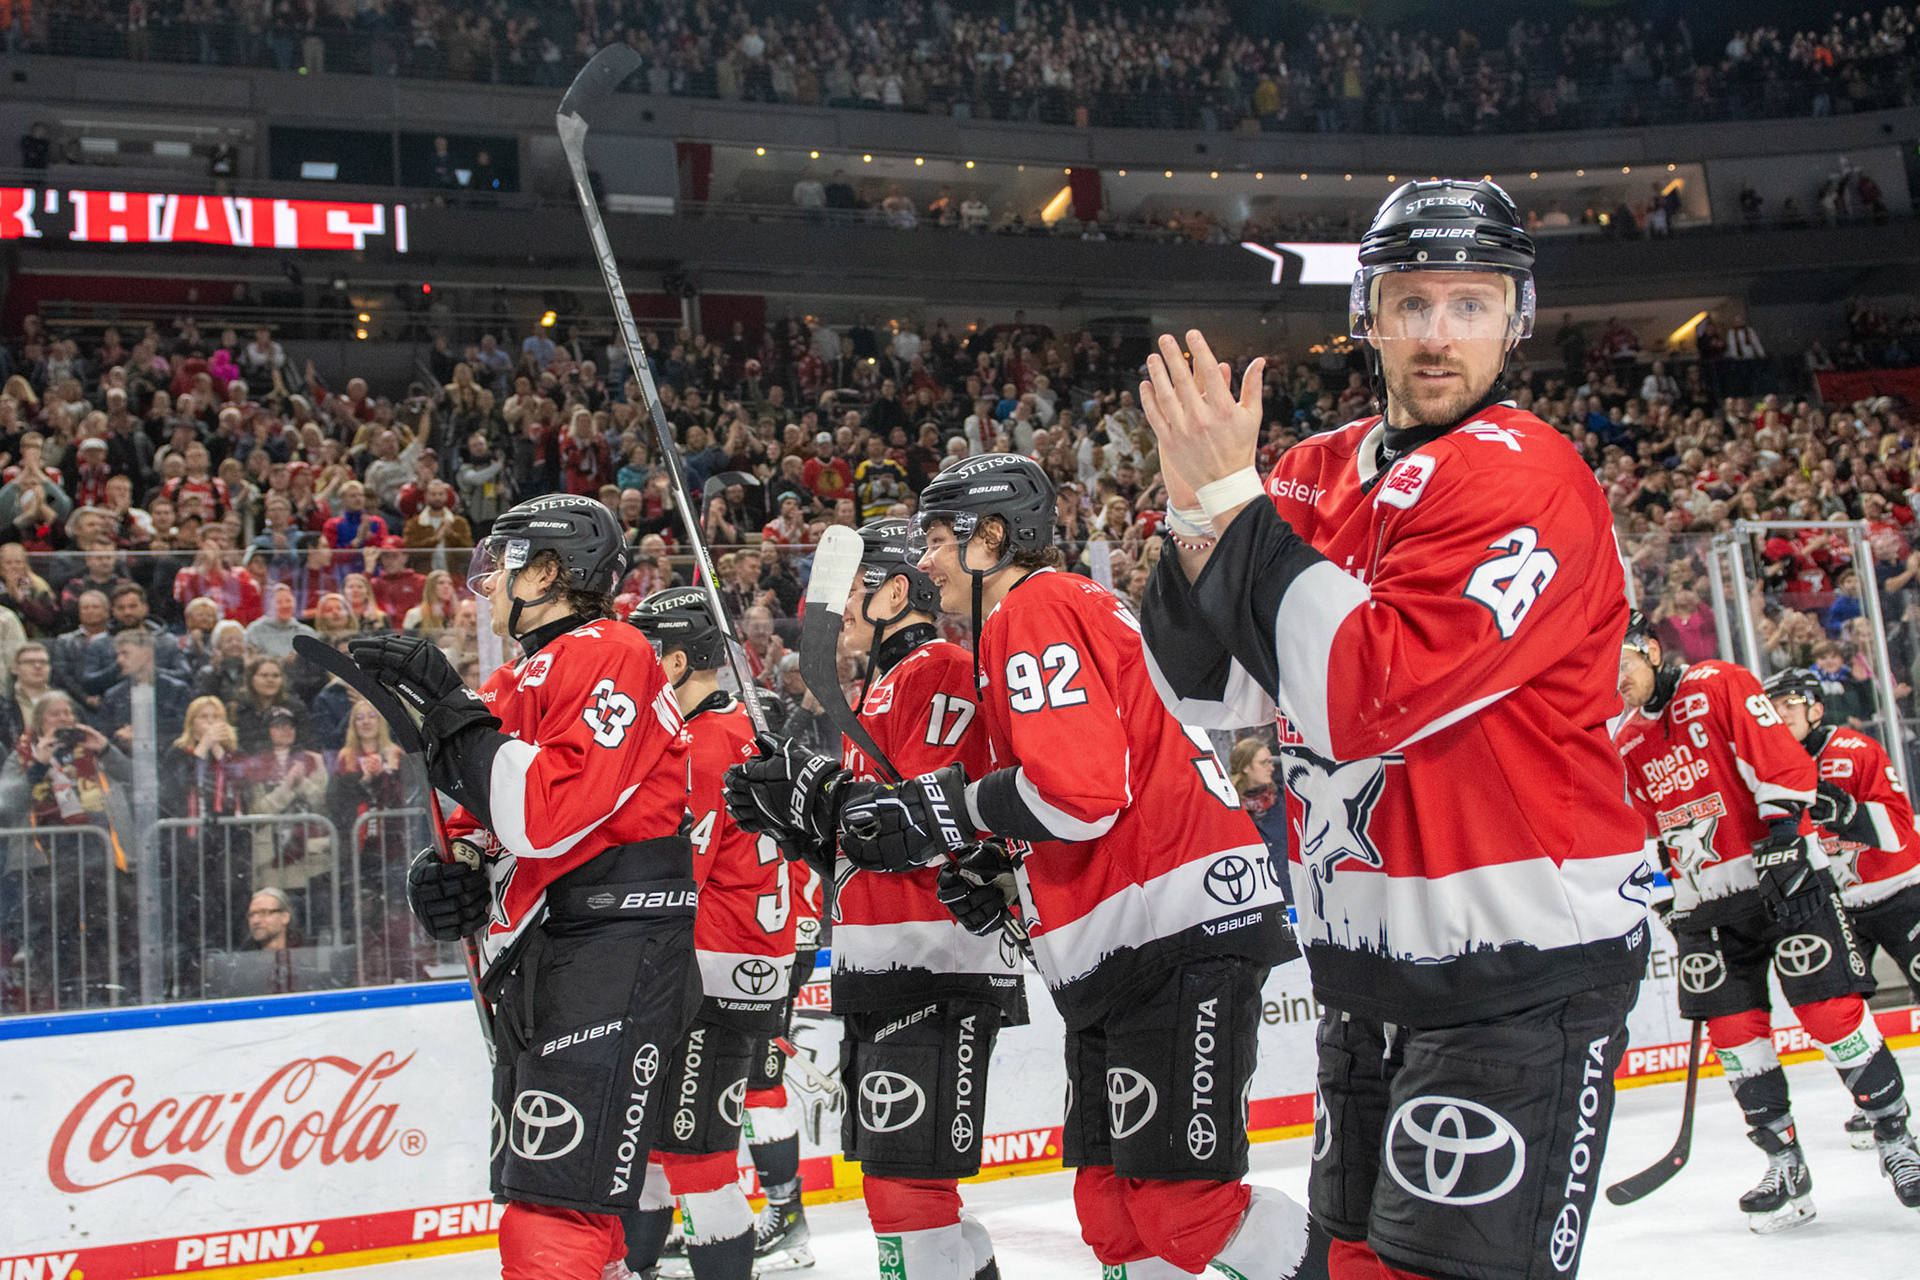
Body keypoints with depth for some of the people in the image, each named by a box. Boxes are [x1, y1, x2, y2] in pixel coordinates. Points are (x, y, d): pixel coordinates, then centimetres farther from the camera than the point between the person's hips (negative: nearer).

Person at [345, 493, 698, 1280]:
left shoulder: (607, 655, -10)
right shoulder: (514, 684, 20)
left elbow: (546, 816, -22)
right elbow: (490, 822, 23)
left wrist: (446, 704, -17)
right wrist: (451, 869, 1)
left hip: (612, 949, -11)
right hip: (533, 964, 11)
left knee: (557, 1214, -17)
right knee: (532, 1193, 18)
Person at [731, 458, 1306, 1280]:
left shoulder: (1038, 609, -9)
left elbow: (1084, 787, -22)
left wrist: (941, 815, -12)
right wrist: (1007, 875, 13)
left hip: (1183, 933, -11)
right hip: (1120, 955, 11)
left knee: (1178, 1200, -11)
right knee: (1111, 1203, 11)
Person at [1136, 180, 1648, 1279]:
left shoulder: (1528, 478, -16)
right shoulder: (1319, 475, 7)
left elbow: (1361, 695, -27)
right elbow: (1216, 698, 3)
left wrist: (1234, 497, -22)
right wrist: (1196, 515, -12)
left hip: (1521, 975, -7)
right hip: (1369, 961, 8)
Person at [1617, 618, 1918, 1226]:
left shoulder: (1719, 686, -7)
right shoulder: (1627, 743, 11)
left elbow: (1782, 763, -14)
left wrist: (1781, 834, -21)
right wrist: (1665, 887, 14)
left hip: (1782, 872, -5)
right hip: (1703, 900, 6)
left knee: (1831, 1010, -8)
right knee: (1733, 1029, -1)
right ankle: (1784, 1164, 9)